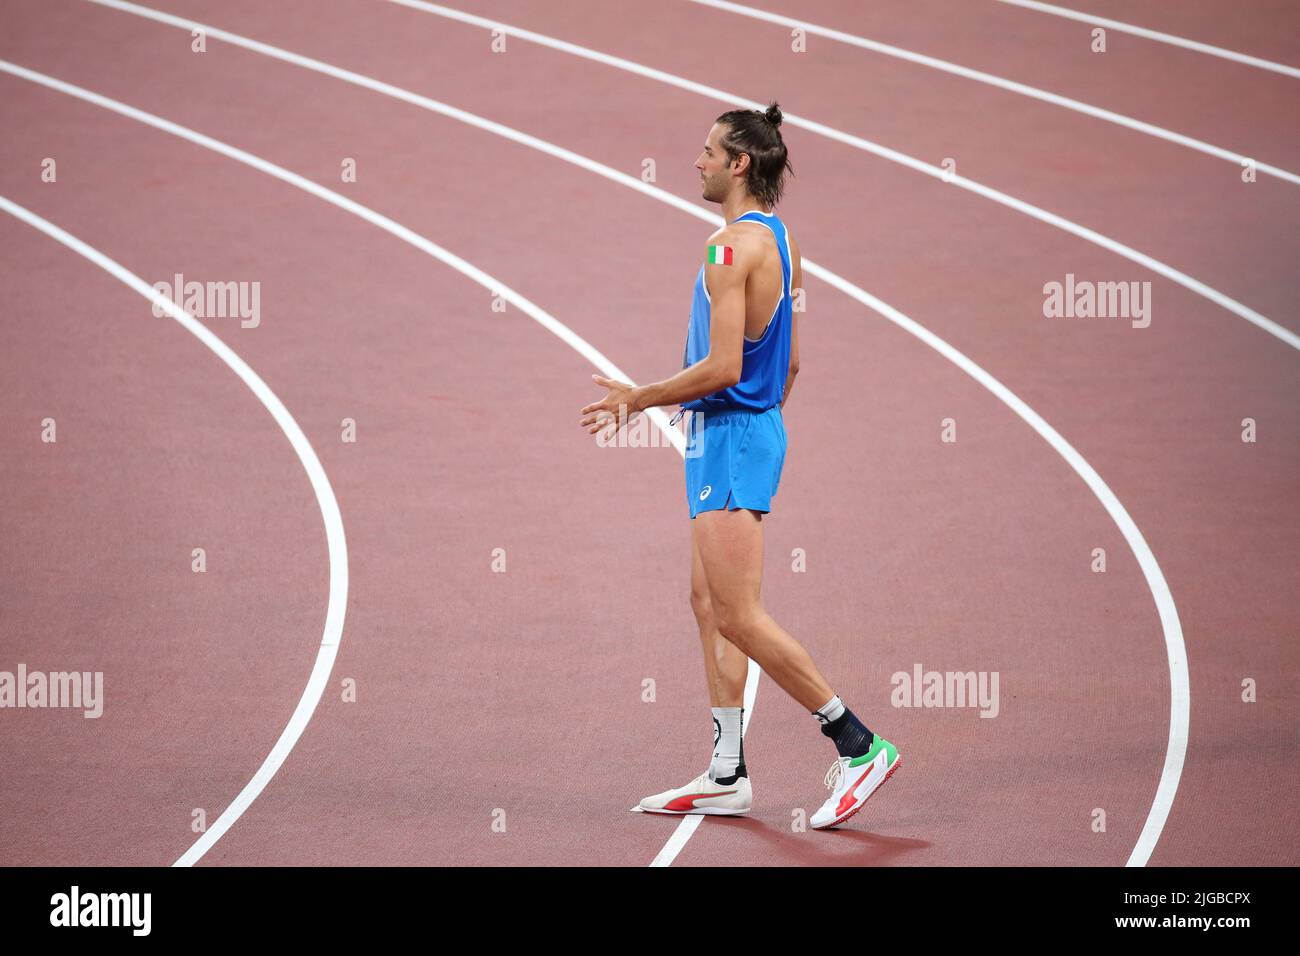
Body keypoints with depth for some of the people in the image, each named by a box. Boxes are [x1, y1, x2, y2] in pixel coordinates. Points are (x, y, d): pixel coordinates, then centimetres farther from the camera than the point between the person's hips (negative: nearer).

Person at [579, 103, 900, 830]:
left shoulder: (731, 247, -18)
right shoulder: (782, 242, 12)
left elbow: (723, 367, -23)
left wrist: (639, 400, -13)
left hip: (730, 436, -10)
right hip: (757, 429, 10)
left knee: (738, 615, -9)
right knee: (711, 605, 12)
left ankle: (860, 745, -7)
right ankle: (728, 777, 14)